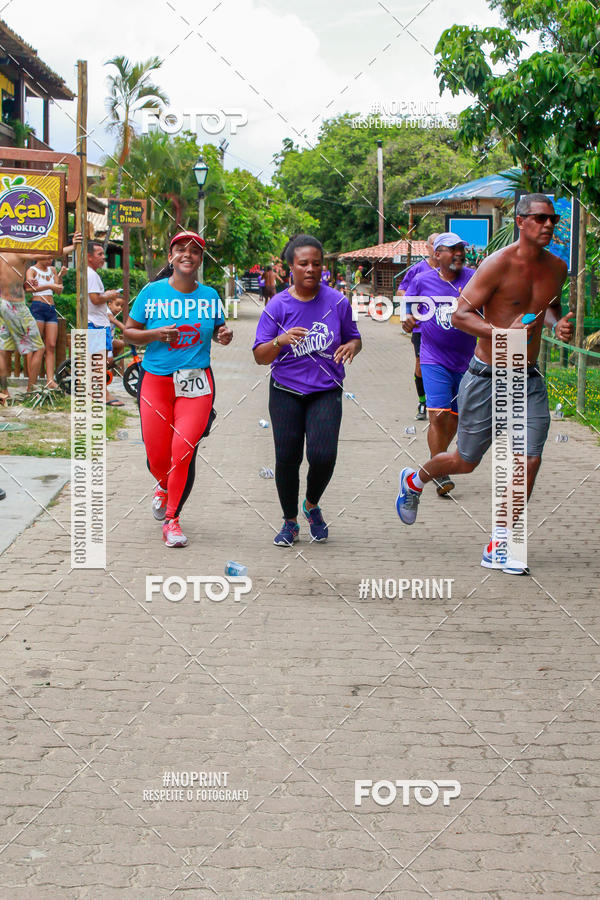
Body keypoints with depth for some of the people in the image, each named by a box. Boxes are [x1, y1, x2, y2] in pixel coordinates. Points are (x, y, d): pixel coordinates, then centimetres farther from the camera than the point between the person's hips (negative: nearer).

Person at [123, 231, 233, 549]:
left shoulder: (209, 296, 5)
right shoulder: (152, 292, -1)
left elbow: (217, 330, 20)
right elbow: (128, 331, 4)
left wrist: (224, 335, -4)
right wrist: (155, 334, -14)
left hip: (197, 382, 0)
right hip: (156, 381, 0)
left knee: (184, 450, -11)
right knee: (157, 455, 3)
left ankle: (172, 519, 4)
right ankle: (164, 487, 41)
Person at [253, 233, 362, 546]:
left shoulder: (337, 302, -1)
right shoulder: (277, 306, -4)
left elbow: (354, 338, 11)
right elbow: (260, 357, -4)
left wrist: (351, 347, -13)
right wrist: (280, 340, -25)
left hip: (326, 392, 0)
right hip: (286, 393, 0)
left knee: (323, 455, -16)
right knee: (287, 458, 1)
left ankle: (312, 505, 17)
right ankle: (290, 522, 23)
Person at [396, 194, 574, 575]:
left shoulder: (557, 267, 5)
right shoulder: (498, 264, -15)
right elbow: (461, 314, -16)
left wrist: (557, 322, 2)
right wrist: (502, 334, -30)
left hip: (529, 380, 5)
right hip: (488, 377, -5)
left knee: (530, 461, -8)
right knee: (466, 462, 8)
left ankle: (498, 547, 5)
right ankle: (414, 480, 42)